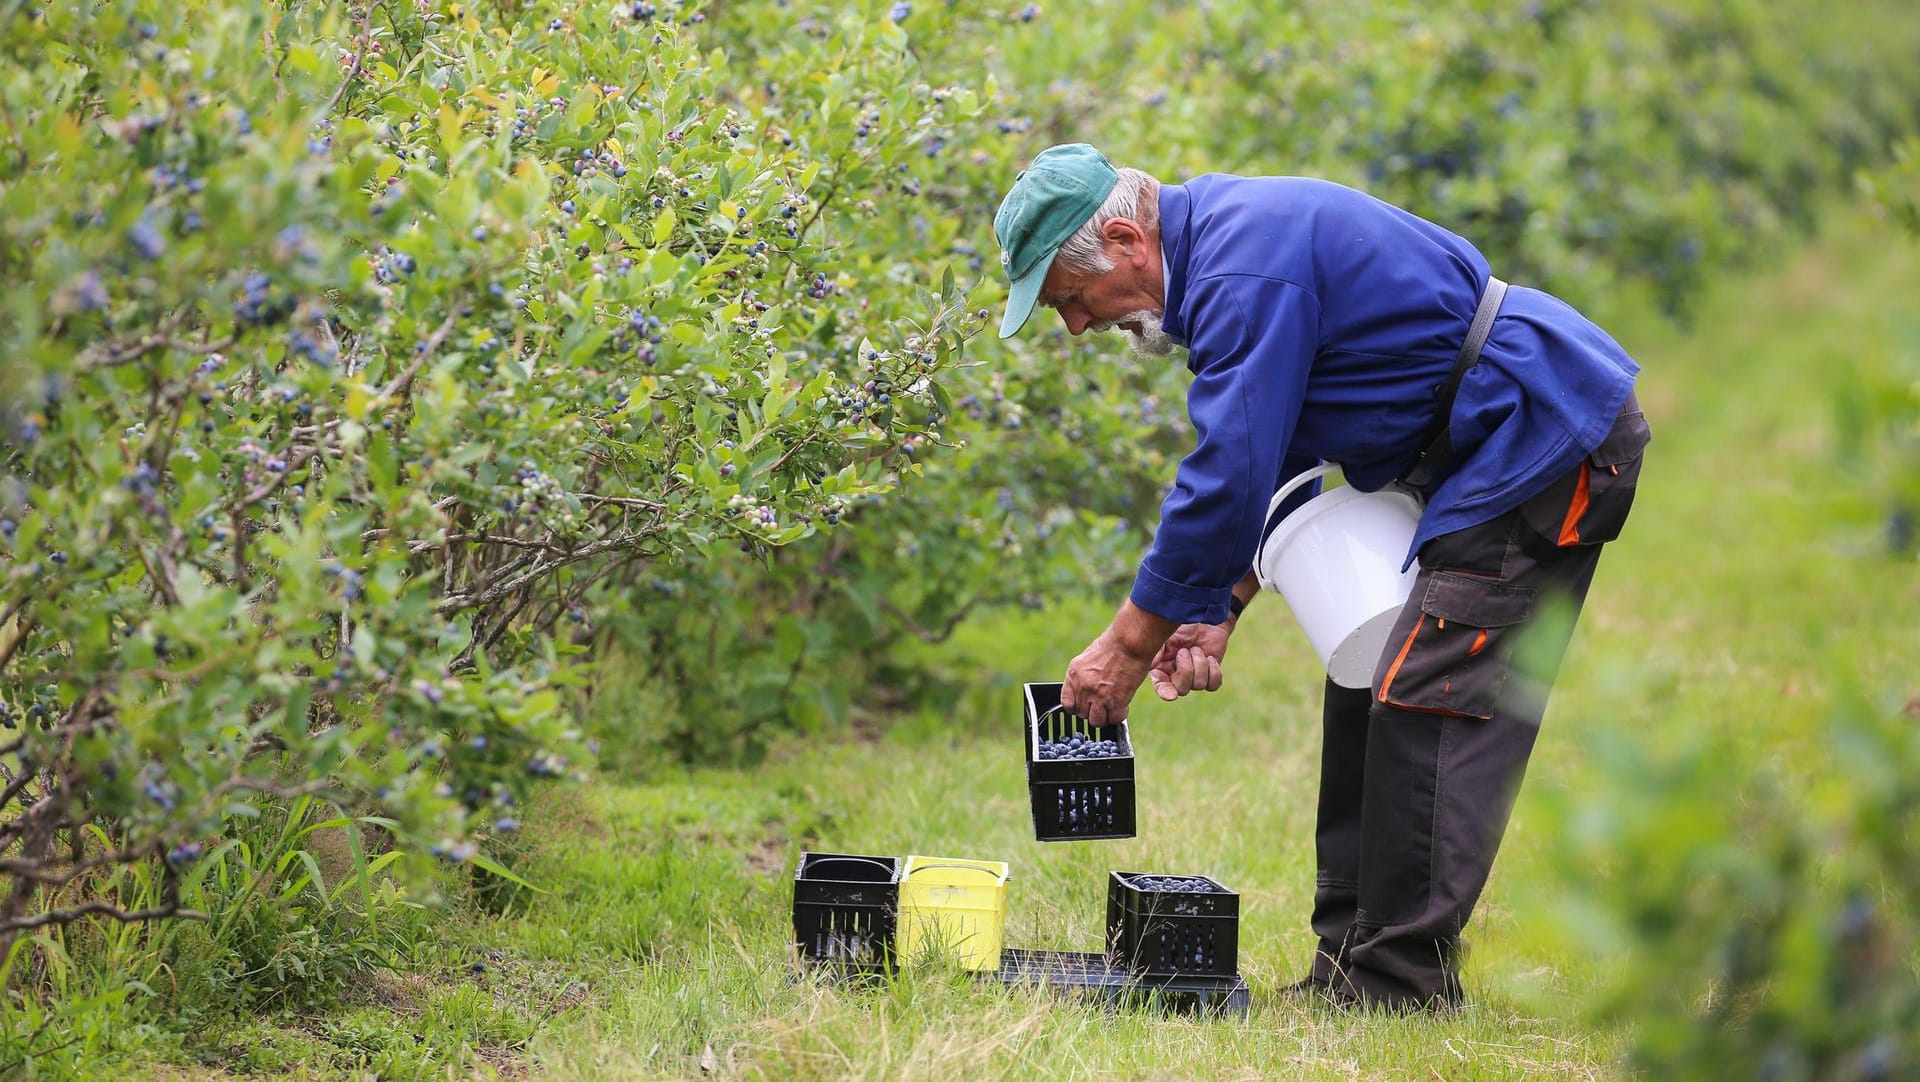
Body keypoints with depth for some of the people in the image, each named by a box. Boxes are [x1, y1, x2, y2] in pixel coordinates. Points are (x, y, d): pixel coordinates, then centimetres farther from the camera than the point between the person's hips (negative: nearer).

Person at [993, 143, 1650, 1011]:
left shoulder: (1244, 269, -22)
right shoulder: (1220, 241, 12)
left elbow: (1228, 478, -25)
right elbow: (1263, 458, 20)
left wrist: (1127, 646, -16)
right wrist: (1219, 608, 10)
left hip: (1545, 438, -11)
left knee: (1422, 702, -14)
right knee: (1368, 693, 10)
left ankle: (1399, 986, -11)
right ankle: (1350, 963, 13)